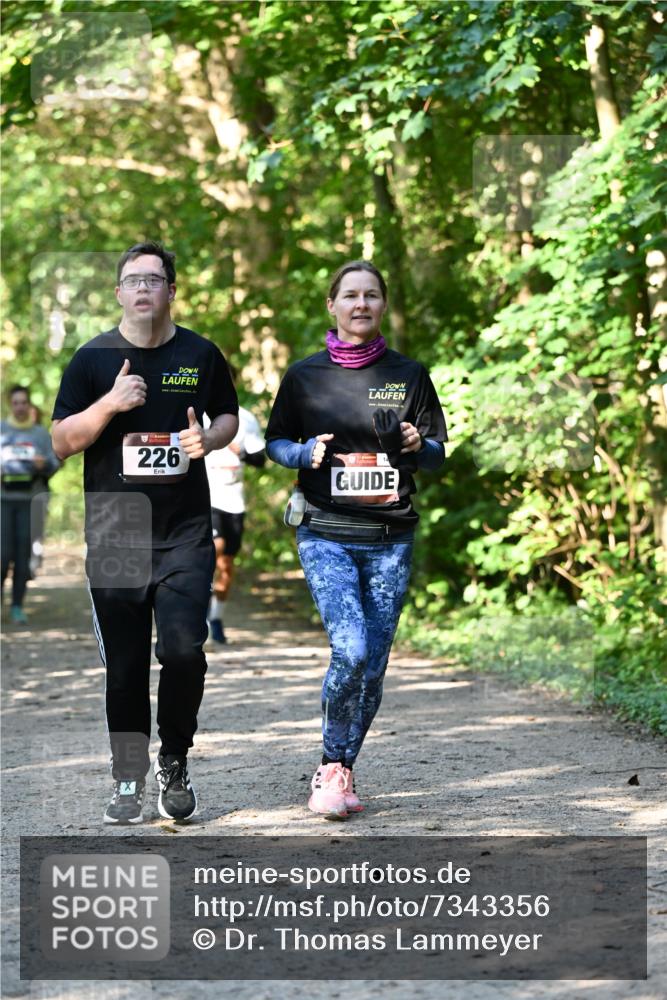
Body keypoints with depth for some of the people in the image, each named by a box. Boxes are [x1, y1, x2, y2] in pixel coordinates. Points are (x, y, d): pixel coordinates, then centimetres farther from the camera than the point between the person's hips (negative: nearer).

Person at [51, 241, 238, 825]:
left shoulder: (201, 355, 6)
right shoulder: (94, 359, 3)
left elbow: (229, 417, 20)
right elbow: (62, 442, 1)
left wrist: (209, 438, -3)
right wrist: (110, 404, -16)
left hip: (186, 532, 0)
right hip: (114, 533, 0)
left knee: (184, 649, -13)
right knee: (124, 664, 5)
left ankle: (174, 762, 10)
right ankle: (129, 782, 17)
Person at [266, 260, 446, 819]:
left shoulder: (409, 376, 8)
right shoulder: (305, 376, 5)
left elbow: (439, 453, 12)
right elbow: (276, 444, 11)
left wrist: (417, 446, -11)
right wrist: (307, 453, -10)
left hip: (391, 540, 2)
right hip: (326, 536, -2)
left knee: (374, 666, 1)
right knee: (350, 651, -19)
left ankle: (339, 774, 18)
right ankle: (333, 768, -1)